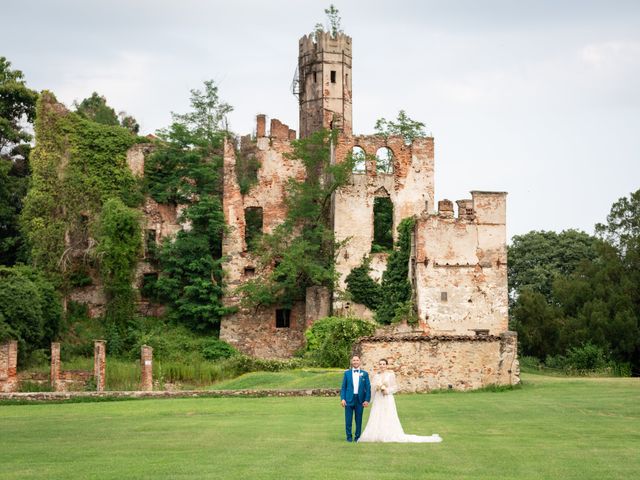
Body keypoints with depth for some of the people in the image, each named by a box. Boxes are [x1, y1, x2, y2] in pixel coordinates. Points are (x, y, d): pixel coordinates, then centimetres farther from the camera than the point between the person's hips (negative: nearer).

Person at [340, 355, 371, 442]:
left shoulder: (364, 374, 7)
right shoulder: (347, 373, 7)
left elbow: (368, 388, 5)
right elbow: (343, 387, 6)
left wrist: (367, 400, -4)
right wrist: (342, 398, -4)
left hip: (360, 400, 0)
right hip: (349, 399, 0)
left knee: (359, 420, 3)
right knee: (348, 420, 0)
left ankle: (357, 436, 13)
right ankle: (349, 436, 11)